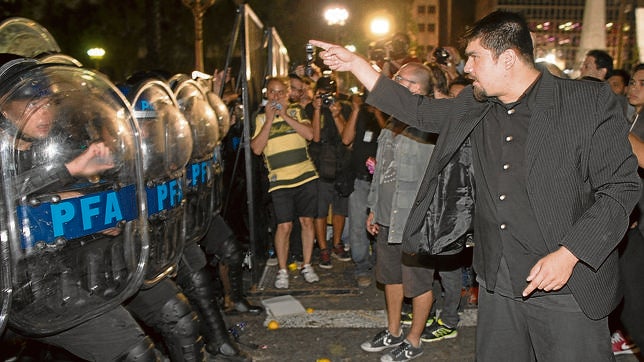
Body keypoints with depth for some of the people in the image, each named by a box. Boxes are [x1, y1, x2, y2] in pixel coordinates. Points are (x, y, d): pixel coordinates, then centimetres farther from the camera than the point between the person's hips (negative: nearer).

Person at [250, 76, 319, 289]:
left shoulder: (297, 112, 8)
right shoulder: (261, 118, 6)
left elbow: (309, 134, -8)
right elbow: (256, 149, -6)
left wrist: (285, 115, -11)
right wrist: (269, 120, -9)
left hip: (306, 176, 1)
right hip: (280, 180, -1)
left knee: (307, 222, 6)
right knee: (284, 226, -4)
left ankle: (307, 265, 21)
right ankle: (282, 271, 12)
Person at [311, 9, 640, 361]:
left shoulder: (590, 102, -9)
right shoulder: (474, 109, 6)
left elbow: (620, 188, -9)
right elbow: (414, 109, 13)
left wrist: (568, 254, -18)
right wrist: (355, 63, 10)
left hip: (568, 286, -4)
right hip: (497, 284, 5)